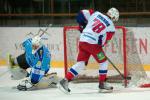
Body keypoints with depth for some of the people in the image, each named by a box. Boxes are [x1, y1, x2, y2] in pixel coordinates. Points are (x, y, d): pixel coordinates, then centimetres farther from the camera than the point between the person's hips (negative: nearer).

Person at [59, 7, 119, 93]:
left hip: (82, 40, 5)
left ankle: (66, 80, 4)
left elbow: (81, 14, 8)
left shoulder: (96, 14, 9)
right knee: (104, 62, 12)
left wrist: (82, 26, 21)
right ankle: (102, 84, 12)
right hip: (93, 43, -5)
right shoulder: (111, 27, -1)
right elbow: (103, 42, 0)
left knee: (81, 63, 12)